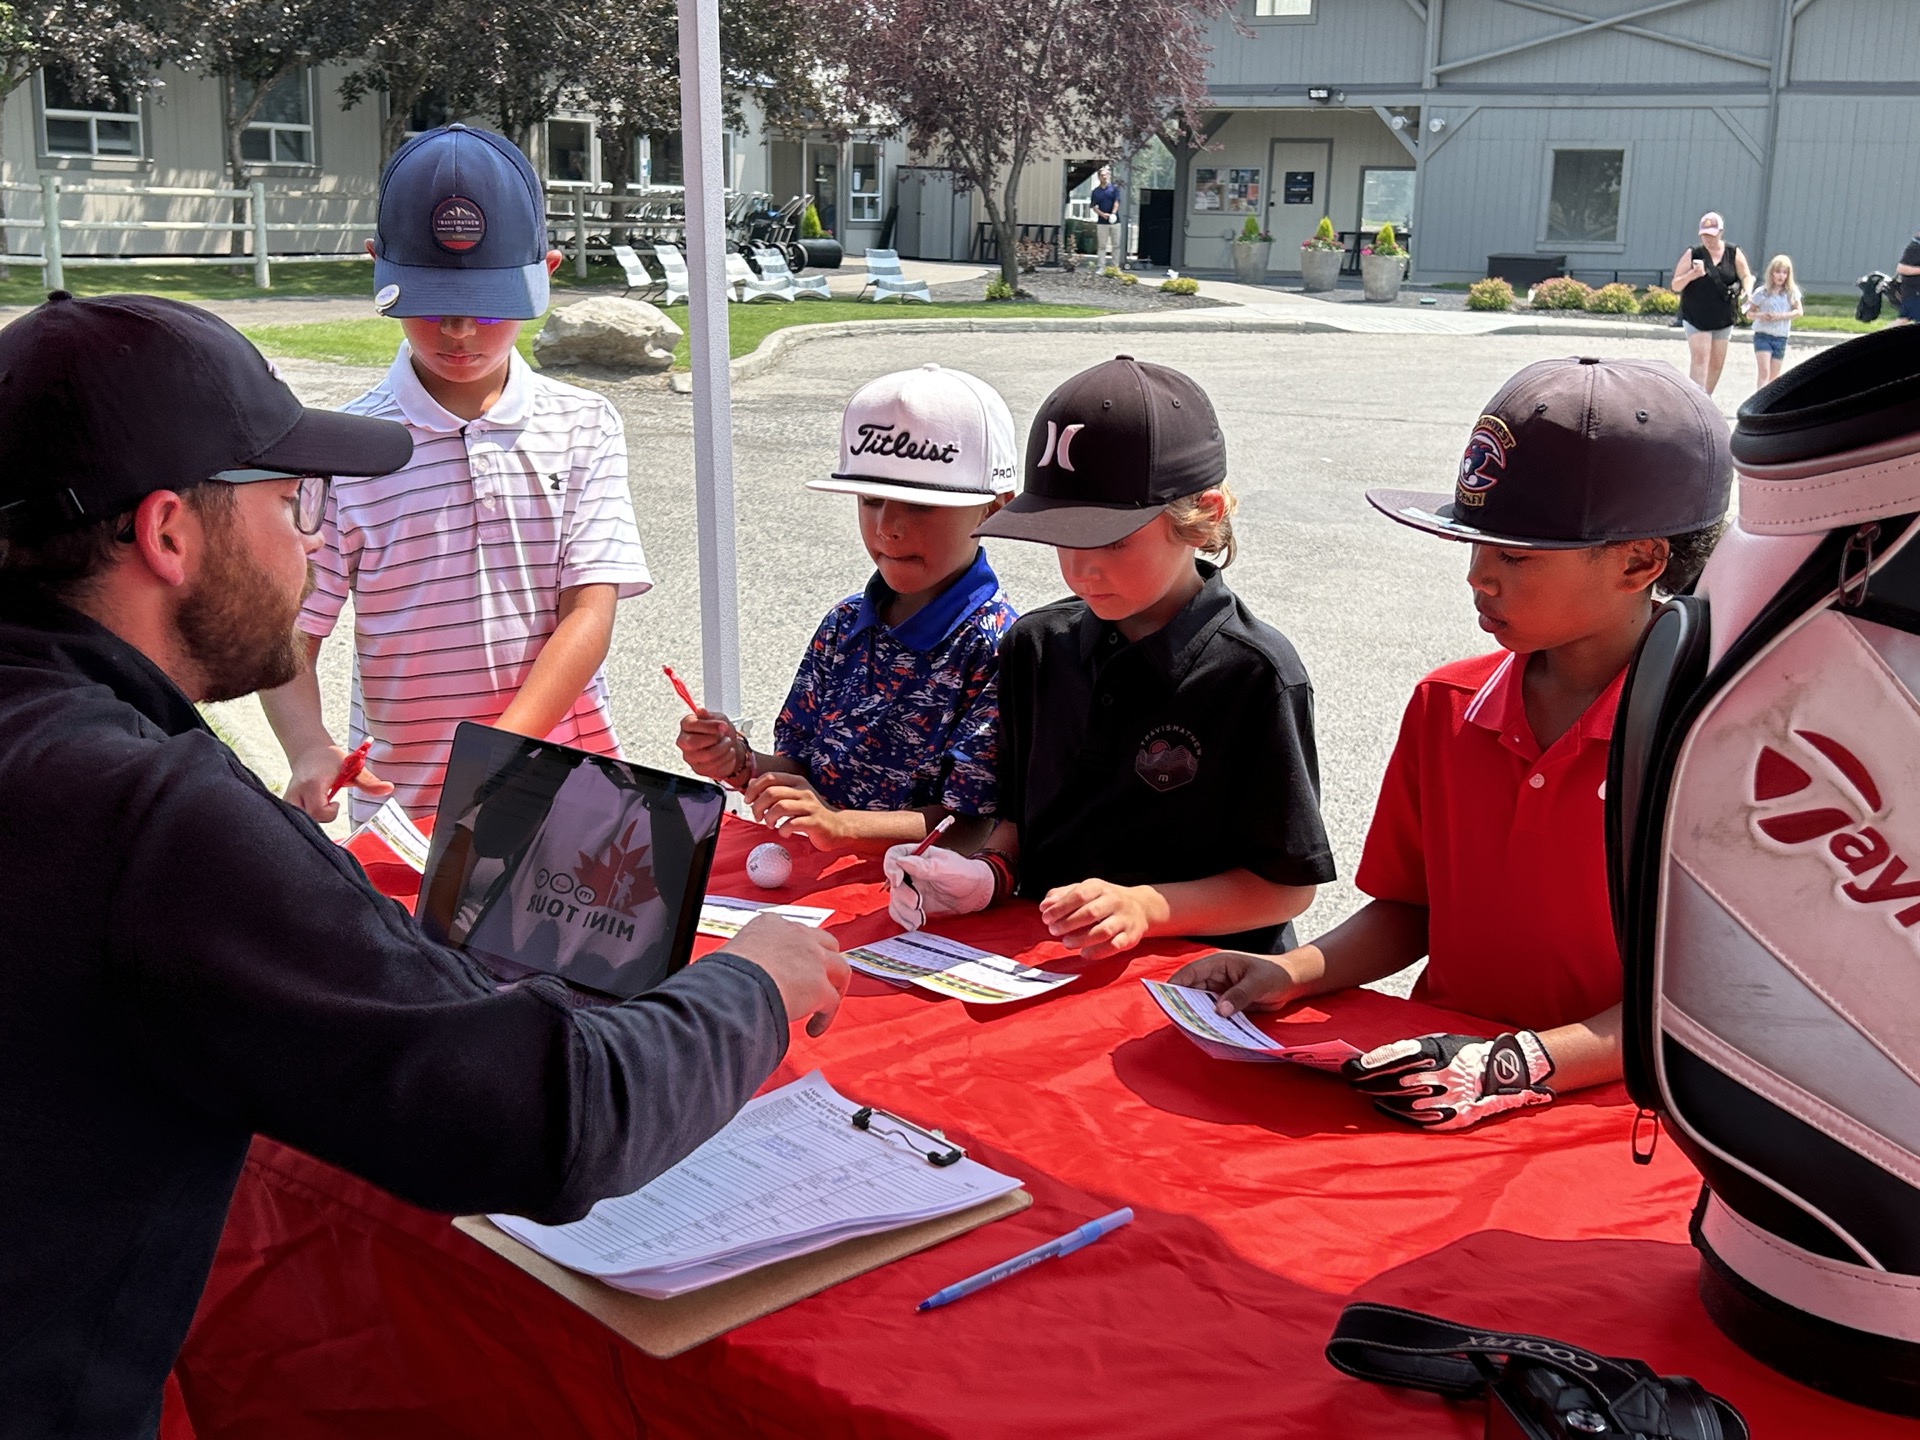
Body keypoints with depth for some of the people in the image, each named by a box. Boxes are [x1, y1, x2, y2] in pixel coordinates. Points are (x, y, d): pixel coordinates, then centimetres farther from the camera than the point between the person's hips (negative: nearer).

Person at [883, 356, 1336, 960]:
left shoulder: (1254, 673, -8)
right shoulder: (1036, 645, 10)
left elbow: (1288, 884, -6)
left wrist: (1144, 907, -18)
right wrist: (991, 872, -2)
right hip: (1041, 957, 5)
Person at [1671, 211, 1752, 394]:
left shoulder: (1734, 254, 2)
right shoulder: (1692, 254, -3)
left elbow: (1746, 277, 7)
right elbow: (1675, 285, -3)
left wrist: (1745, 292, -16)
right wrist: (1691, 275, -24)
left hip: (1723, 319, 3)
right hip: (1695, 317, -3)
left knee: (1717, 363, 10)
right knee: (1700, 358, -16)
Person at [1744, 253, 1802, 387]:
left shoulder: (1792, 291, 3)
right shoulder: (1762, 292, -2)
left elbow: (1799, 311, 2)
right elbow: (1750, 312, 4)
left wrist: (1781, 316, -13)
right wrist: (1760, 315, -18)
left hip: (1780, 337, 3)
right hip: (1763, 335, -2)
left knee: (1774, 377, 8)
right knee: (1764, 371, -17)